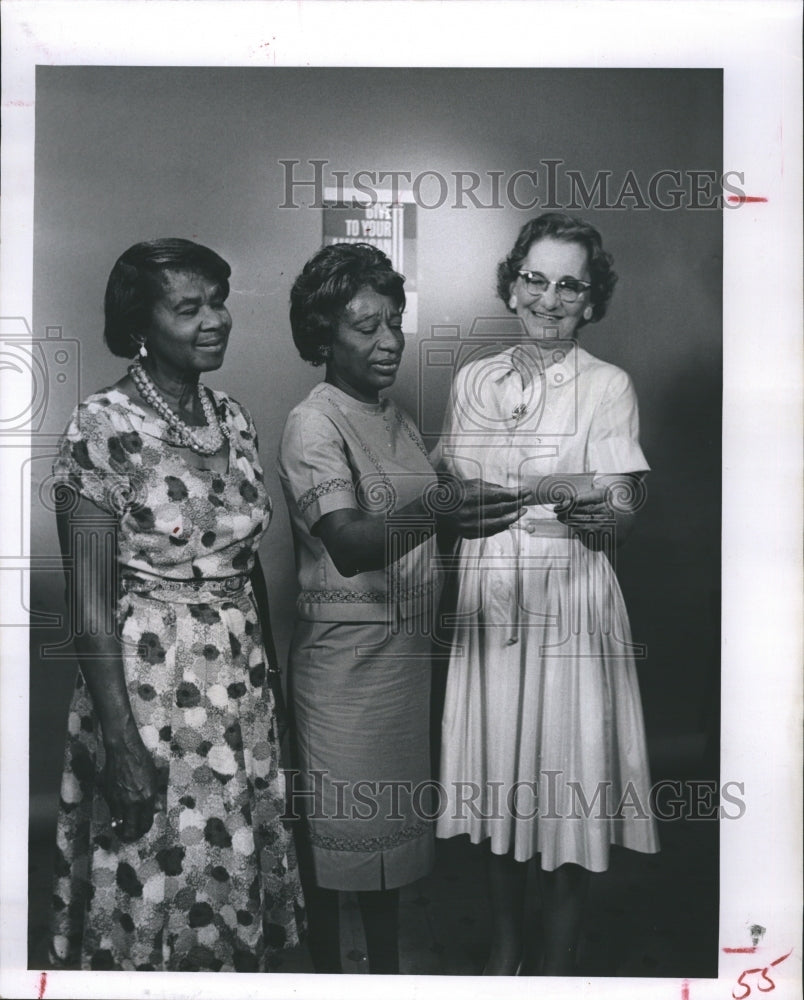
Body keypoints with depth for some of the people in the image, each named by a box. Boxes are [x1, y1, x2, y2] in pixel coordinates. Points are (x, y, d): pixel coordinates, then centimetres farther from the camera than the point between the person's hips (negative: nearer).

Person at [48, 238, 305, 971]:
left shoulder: (232, 417, 4)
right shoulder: (104, 427, -15)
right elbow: (90, 608, -15)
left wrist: (273, 680, 12)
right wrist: (122, 745, -16)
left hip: (242, 686, 6)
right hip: (148, 685, -6)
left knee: (234, 876, 19)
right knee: (155, 890, 12)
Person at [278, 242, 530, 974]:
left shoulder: (397, 419, 11)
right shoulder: (313, 424, -13)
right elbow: (347, 545, -30)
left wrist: (477, 511, 2)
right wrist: (436, 515, -45)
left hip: (408, 647, 7)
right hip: (344, 656, -7)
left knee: (396, 822, 18)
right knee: (336, 830, 7)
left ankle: (389, 968, 35)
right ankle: (327, 973, 27)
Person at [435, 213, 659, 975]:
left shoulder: (607, 386, -2)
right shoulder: (472, 381, 9)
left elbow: (620, 518, -9)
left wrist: (593, 513, -29)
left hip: (568, 604, -3)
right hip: (483, 601, 3)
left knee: (566, 782, 4)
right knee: (494, 780, 12)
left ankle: (558, 962, 27)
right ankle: (504, 947, 34)